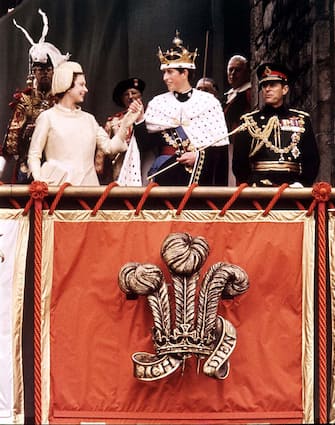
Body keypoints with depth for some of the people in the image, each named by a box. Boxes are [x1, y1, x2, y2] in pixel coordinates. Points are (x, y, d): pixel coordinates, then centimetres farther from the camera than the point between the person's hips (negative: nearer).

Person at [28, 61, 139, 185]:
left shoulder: (88, 118, 18)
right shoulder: (48, 117, 4)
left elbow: (109, 147, 13)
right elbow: (34, 155, 2)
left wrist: (125, 126, 0)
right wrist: (38, 179, -14)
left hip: (87, 184, 4)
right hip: (58, 184, -4)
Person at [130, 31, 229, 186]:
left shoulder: (208, 101, -1)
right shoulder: (157, 102, 6)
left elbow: (221, 145, -1)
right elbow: (146, 143, 4)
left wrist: (199, 155, -14)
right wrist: (140, 120, -10)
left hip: (199, 176, -1)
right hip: (165, 175, 2)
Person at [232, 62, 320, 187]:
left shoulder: (302, 120, 10)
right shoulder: (248, 121, 8)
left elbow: (312, 159, 9)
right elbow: (239, 162, 7)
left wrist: (302, 184, -3)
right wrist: (248, 186, -4)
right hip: (258, 189, -1)